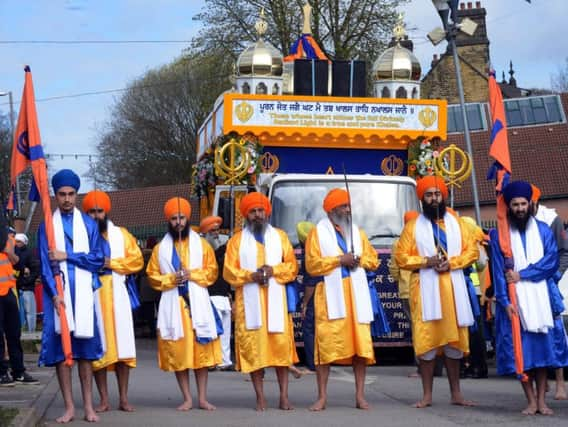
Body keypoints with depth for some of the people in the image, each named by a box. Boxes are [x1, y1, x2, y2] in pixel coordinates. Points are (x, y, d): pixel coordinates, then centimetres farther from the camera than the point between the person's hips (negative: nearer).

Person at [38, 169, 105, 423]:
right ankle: (69, 407, 3)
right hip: (58, 294, 0)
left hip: (83, 293, 0)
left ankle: (88, 406, 4)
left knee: (86, 349, 0)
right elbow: (45, 264, 1)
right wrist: (55, 294, -12)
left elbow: (98, 259, 2)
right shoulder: (47, 226, 7)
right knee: (61, 349, -2)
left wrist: (66, 256, -8)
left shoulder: (89, 224, 10)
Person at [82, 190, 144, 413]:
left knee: (122, 346, 0)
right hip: (91, 296, -2)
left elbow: (136, 260, 4)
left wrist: (112, 263, -9)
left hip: (117, 295, 2)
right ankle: (104, 400, 5)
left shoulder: (121, 234, 13)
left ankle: (124, 398, 7)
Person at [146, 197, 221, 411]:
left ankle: (202, 398, 6)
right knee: (178, 352, -1)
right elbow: (153, 276, 6)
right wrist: (171, 279, -10)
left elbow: (212, 271, 5)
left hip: (197, 304, 0)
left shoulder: (201, 244, 8)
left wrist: (192, 275, -11)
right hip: (173, 305, 0)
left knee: (202, 350, -1)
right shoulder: (161, 248, 8)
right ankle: (187, 398, 7)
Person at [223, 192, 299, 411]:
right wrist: (251, 276, -12)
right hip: (249, 302, -1)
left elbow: (292, 266, 9)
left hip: (276, 300, 1)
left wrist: (274, 270, -9)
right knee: (253, 347, -5)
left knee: (281, 346, -4)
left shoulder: (280, 236, 15)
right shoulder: (237, 240, 11)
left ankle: (284, 396, 1)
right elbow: (229, 272, 4)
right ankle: (260, 397, 1)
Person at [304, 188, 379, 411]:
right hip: (331, 295, -4)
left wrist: (359, 260, -4)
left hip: (356, 294, 4)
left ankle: (360, 396, 5)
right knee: (326, 345, -8)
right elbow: (312, 264, -4)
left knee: (361, 345, -1)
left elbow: (373, 259, 17)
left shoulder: (357, 231, 19)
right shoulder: (318, 232, 4)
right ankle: (322, 397, -3)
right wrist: (339, 260, -13)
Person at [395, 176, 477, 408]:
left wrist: (452, 262, -10)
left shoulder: (456, 223, 11)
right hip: (425, 289, -2)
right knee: (426, 341, -5)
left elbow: (472, 251, 6)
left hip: (453, 287, 2)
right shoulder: (413, 226, 6)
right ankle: (427, 395, 1)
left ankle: (456, 393, 13)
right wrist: (425, 261, -12)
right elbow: (401, 257, 2)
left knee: (454, 341, 5)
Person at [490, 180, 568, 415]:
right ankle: (531, 401, 1)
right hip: (515, 301, -1)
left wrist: (521, 275, -12)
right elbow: (498, 271, -1)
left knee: (543, 346, 0)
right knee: (521, 350, -4)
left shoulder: (543, 230, 8)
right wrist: (504, 301, -11)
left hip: (542, 298, 1)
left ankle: (541, 400, 5)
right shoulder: (500, 234, 4)